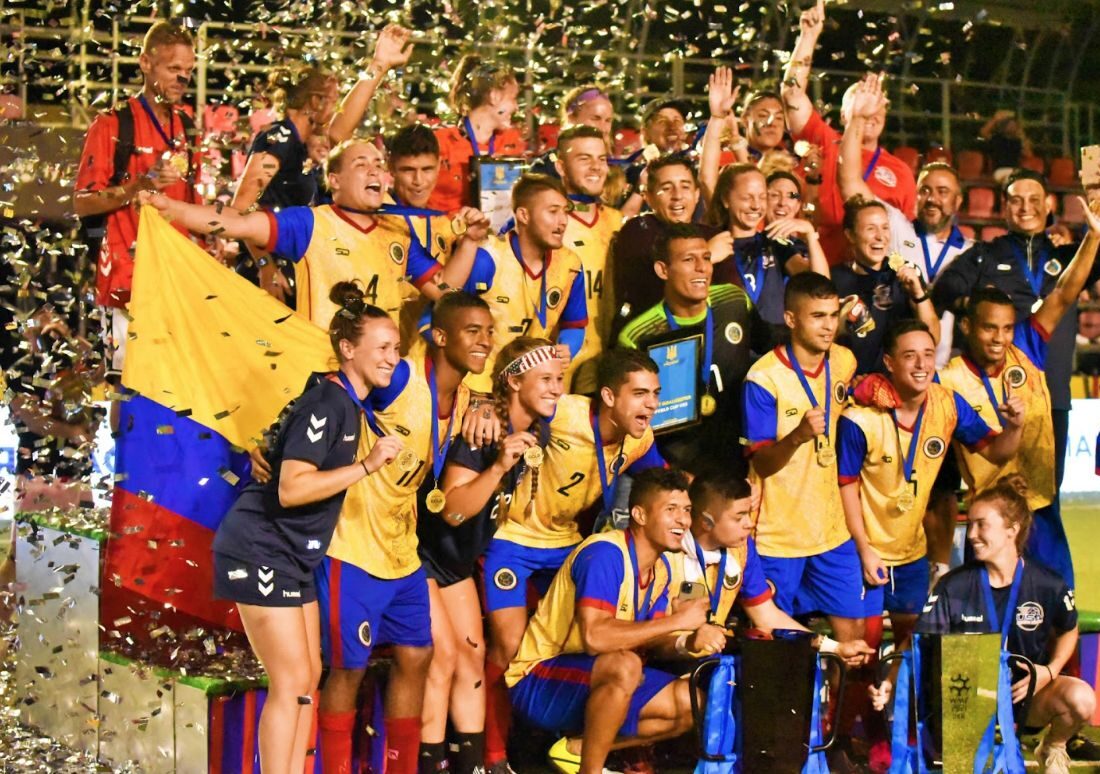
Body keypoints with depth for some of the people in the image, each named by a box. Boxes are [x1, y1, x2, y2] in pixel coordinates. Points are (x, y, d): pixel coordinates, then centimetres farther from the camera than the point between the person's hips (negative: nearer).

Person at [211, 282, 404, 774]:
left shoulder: (349, 403, 11)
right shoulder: (326, 404, -18)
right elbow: (290, 489, -27)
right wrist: (366, 465, -27)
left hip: (294, 557, 10)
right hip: (261, 553, -10)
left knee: (308, 678, 10)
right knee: (292, 683, -10)